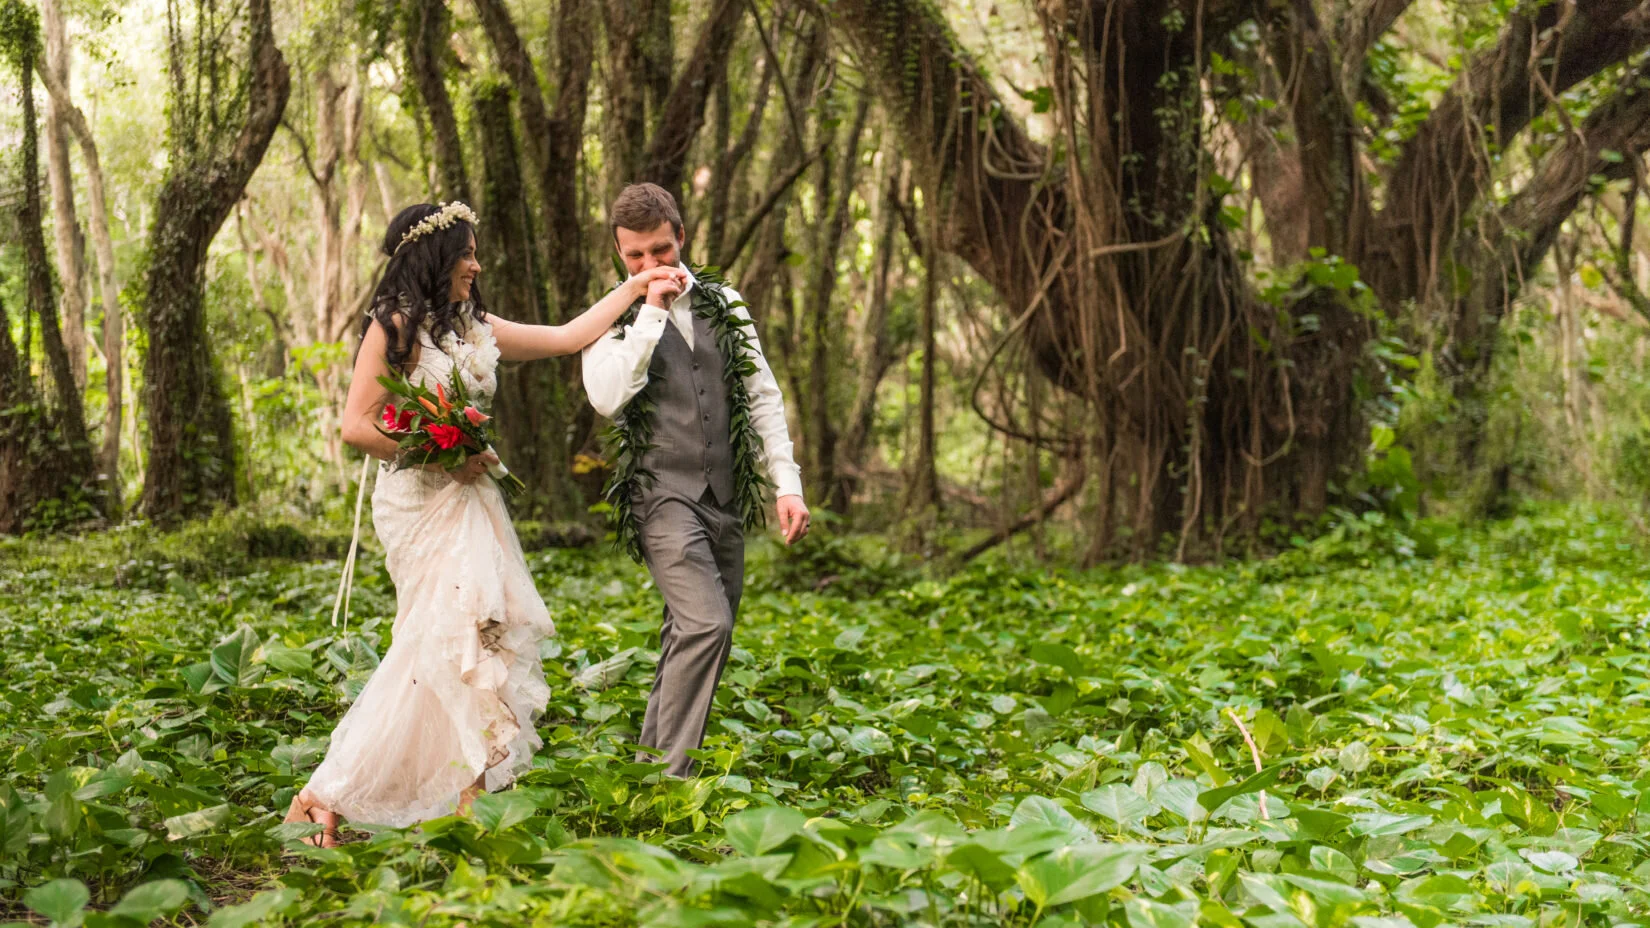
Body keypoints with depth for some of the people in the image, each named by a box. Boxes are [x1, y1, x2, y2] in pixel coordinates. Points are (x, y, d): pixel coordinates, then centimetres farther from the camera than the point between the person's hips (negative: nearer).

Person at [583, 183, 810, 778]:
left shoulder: (723, 303, 12)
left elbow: (763, 395, 13)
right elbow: (606, 397, -18)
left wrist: (787, 484, 6)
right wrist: (650, 313, -16)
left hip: (725, 497, 5)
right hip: (661, 493, -5)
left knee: (693, 637, 9)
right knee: (706, 624, -20)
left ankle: (652, 753, 22)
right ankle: (669, 775, -14)